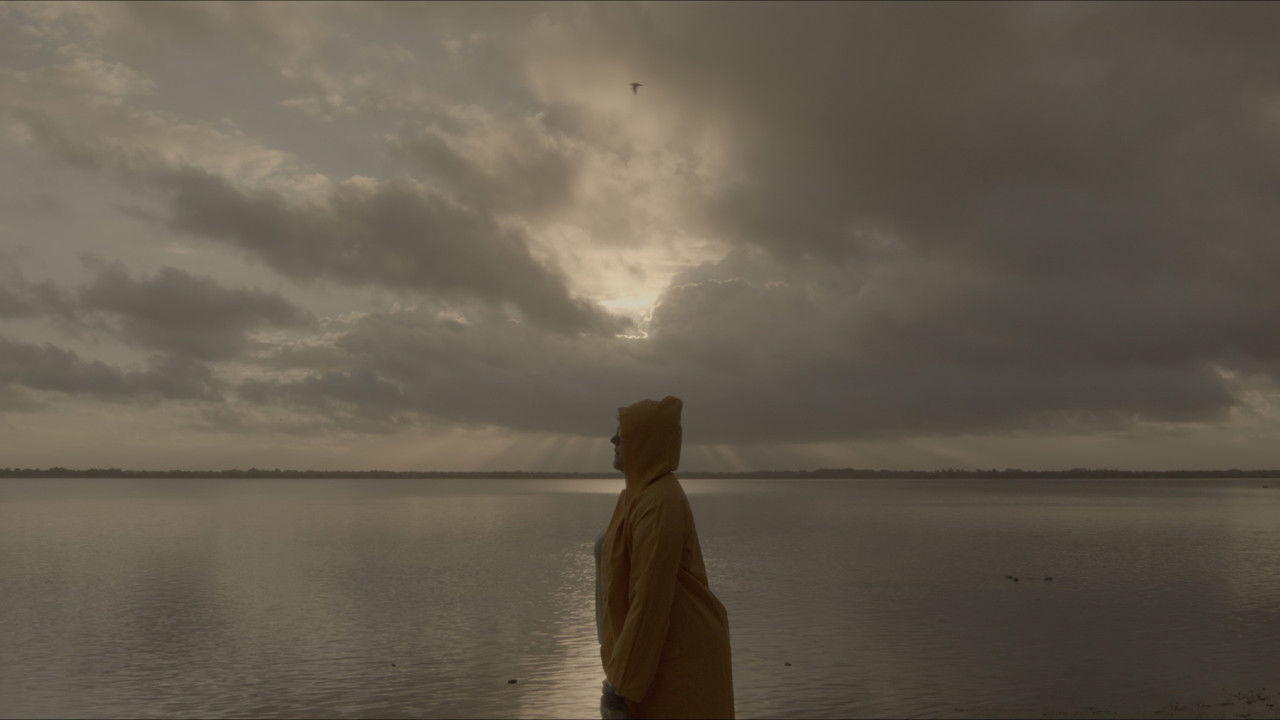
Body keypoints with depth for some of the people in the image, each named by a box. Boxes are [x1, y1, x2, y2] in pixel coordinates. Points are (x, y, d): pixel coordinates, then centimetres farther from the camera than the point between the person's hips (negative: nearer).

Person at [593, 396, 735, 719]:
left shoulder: (659, 505, -24)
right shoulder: (647, 494, 8)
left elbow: (651, 602, -25)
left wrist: (622, 681, -20)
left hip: (677, 662, -10)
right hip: (660, 652, 10)